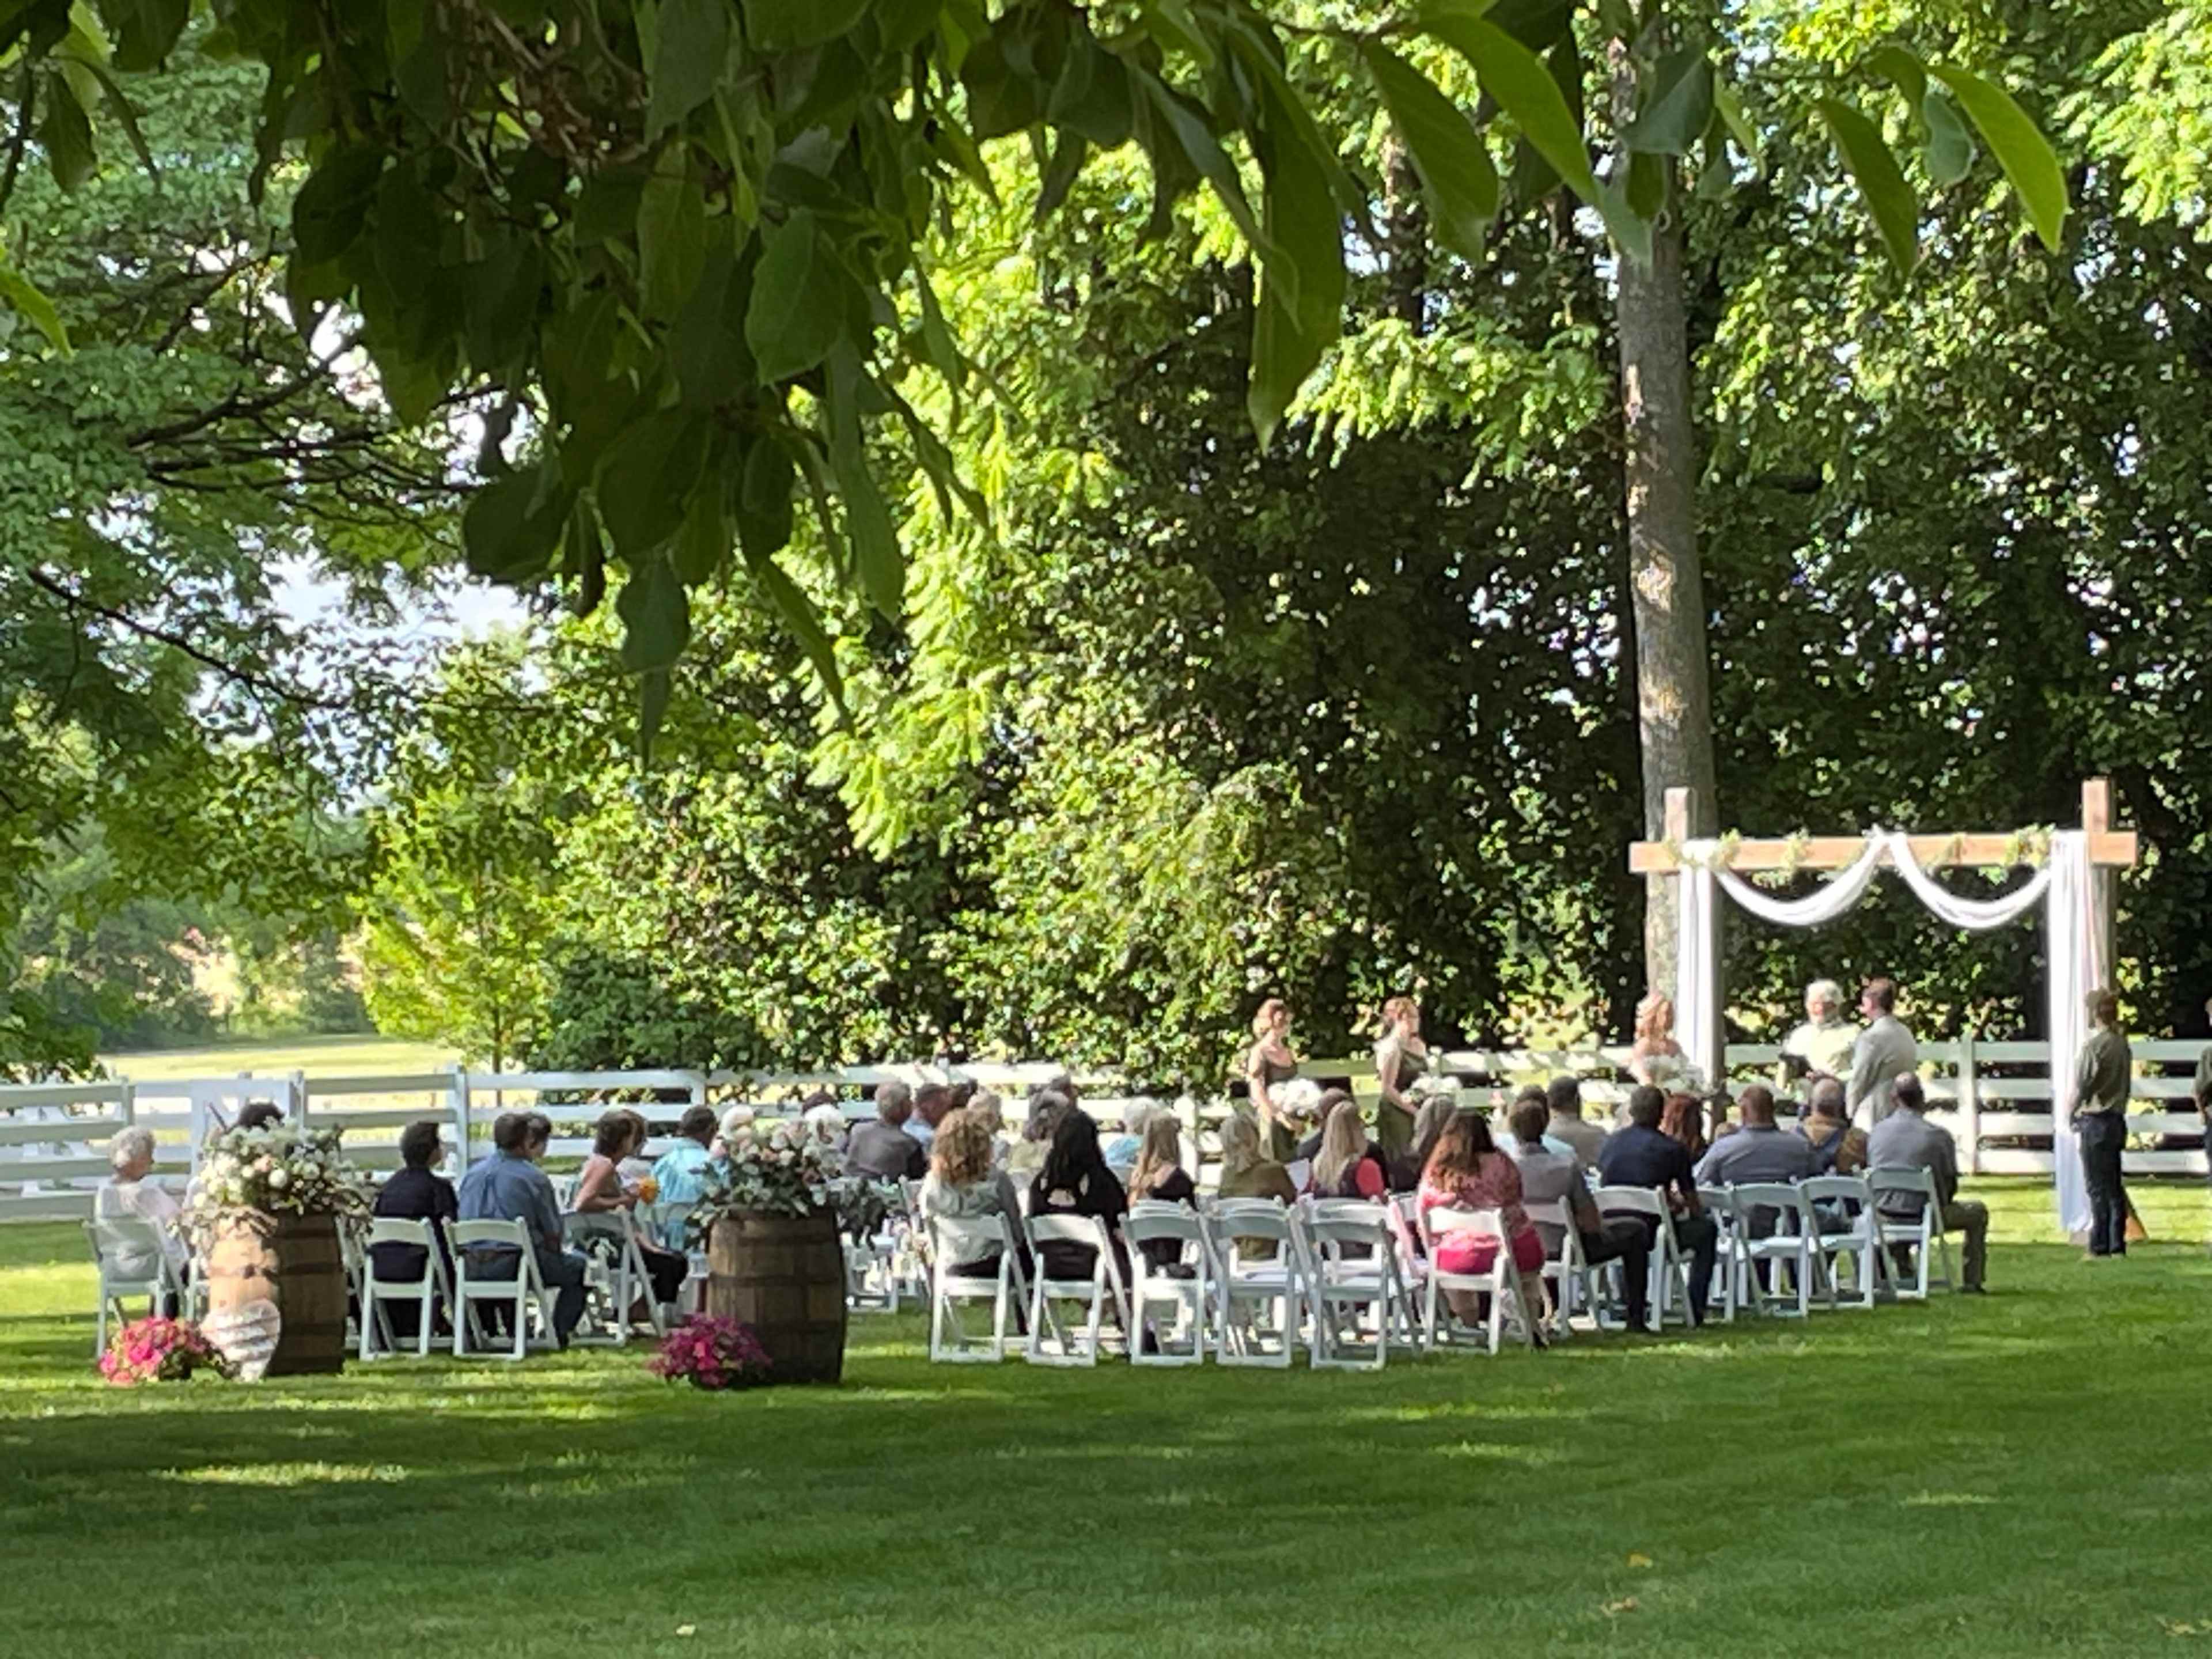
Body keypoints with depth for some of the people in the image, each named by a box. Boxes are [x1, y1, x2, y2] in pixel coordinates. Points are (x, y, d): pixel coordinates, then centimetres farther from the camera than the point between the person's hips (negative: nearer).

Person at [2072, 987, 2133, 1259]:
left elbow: (2082, 1084, -12)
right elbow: (2128, 1085, 15)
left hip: (2095, 1121, -8)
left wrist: (2073, 1113, 3)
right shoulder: (2122, 1045, 10)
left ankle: (2100, 1246, -7)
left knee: (2098, 1187, -6)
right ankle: (2117, 1245, 12)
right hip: (2117, 1119, 8)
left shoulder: (2094, 1045, -14)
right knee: (2114, 1187, 10)